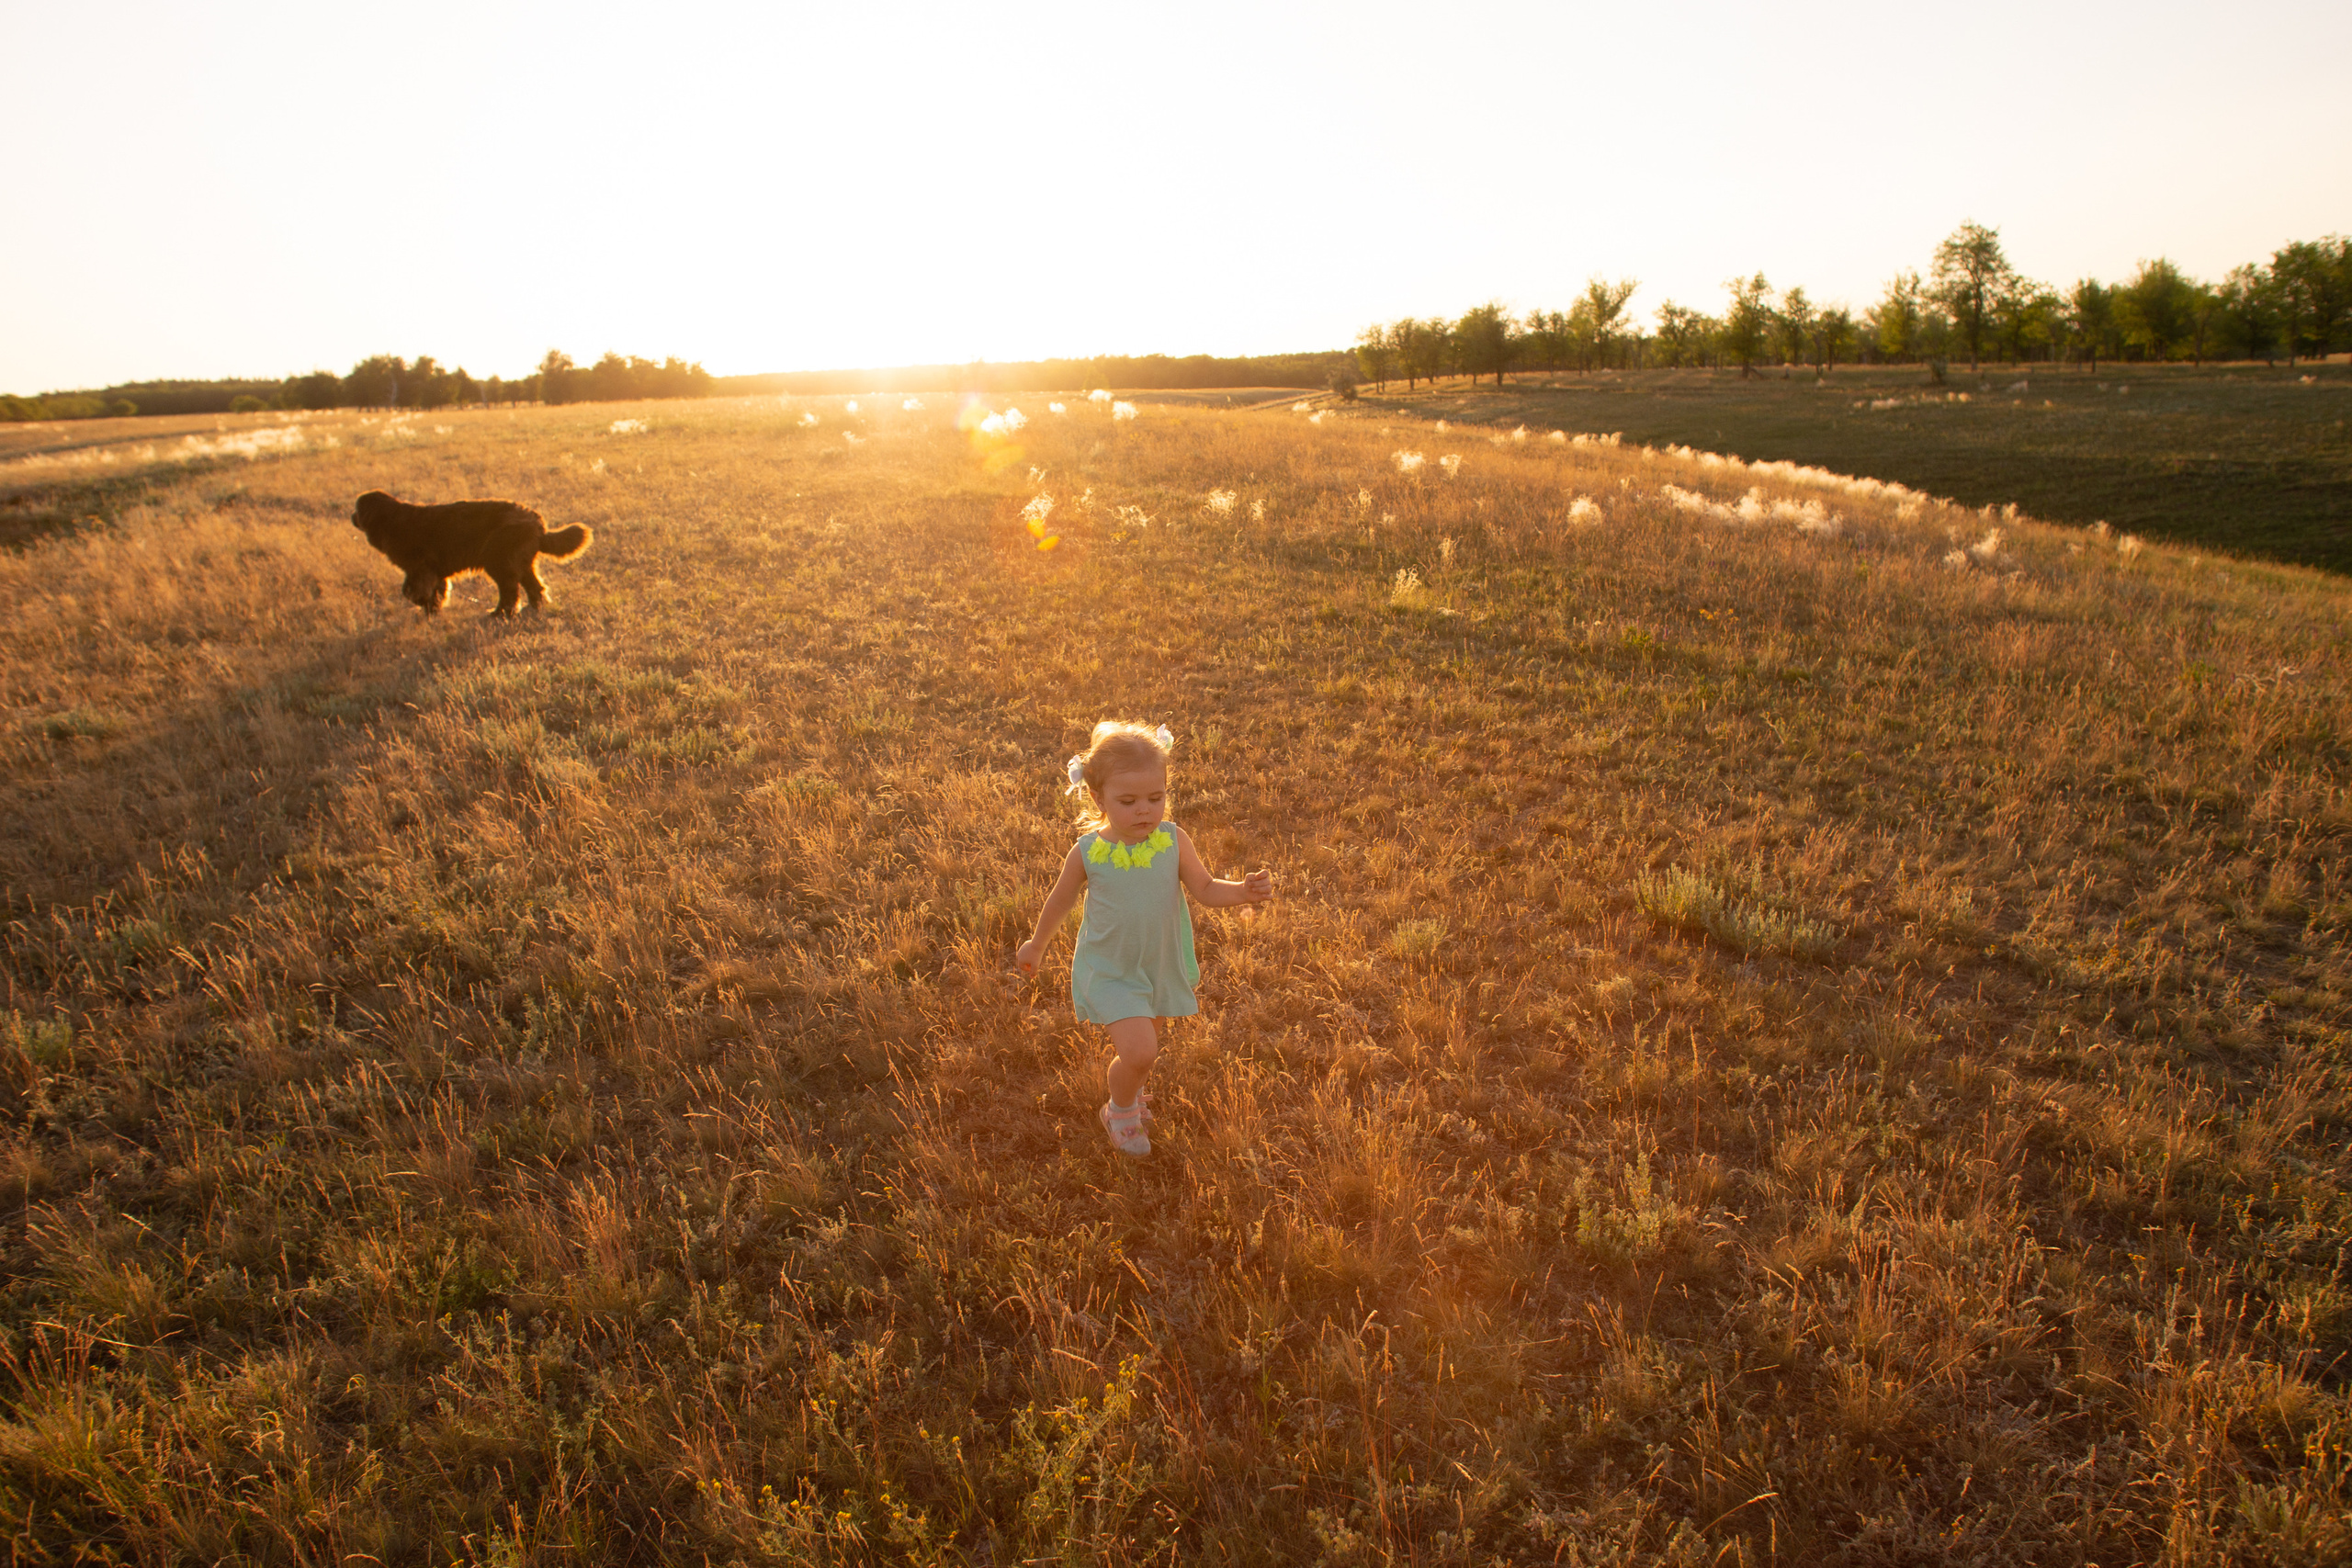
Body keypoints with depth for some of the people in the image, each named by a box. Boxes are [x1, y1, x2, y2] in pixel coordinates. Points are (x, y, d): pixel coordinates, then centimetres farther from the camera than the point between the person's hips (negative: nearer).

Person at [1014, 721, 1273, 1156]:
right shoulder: (1087, 853, -18)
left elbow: (1206, 890, -9)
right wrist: (1036, 946, 13)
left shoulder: (1174, 840, -14)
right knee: (1139, 1051, -15)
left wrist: (1245, 891, -29)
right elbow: (1059, 902, -1)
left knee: (1139, 1046, 22)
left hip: (1161, 966, 3)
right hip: (1110, 971, -3)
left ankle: (1124, 1086, 56)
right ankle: (1119, 1110, 17)